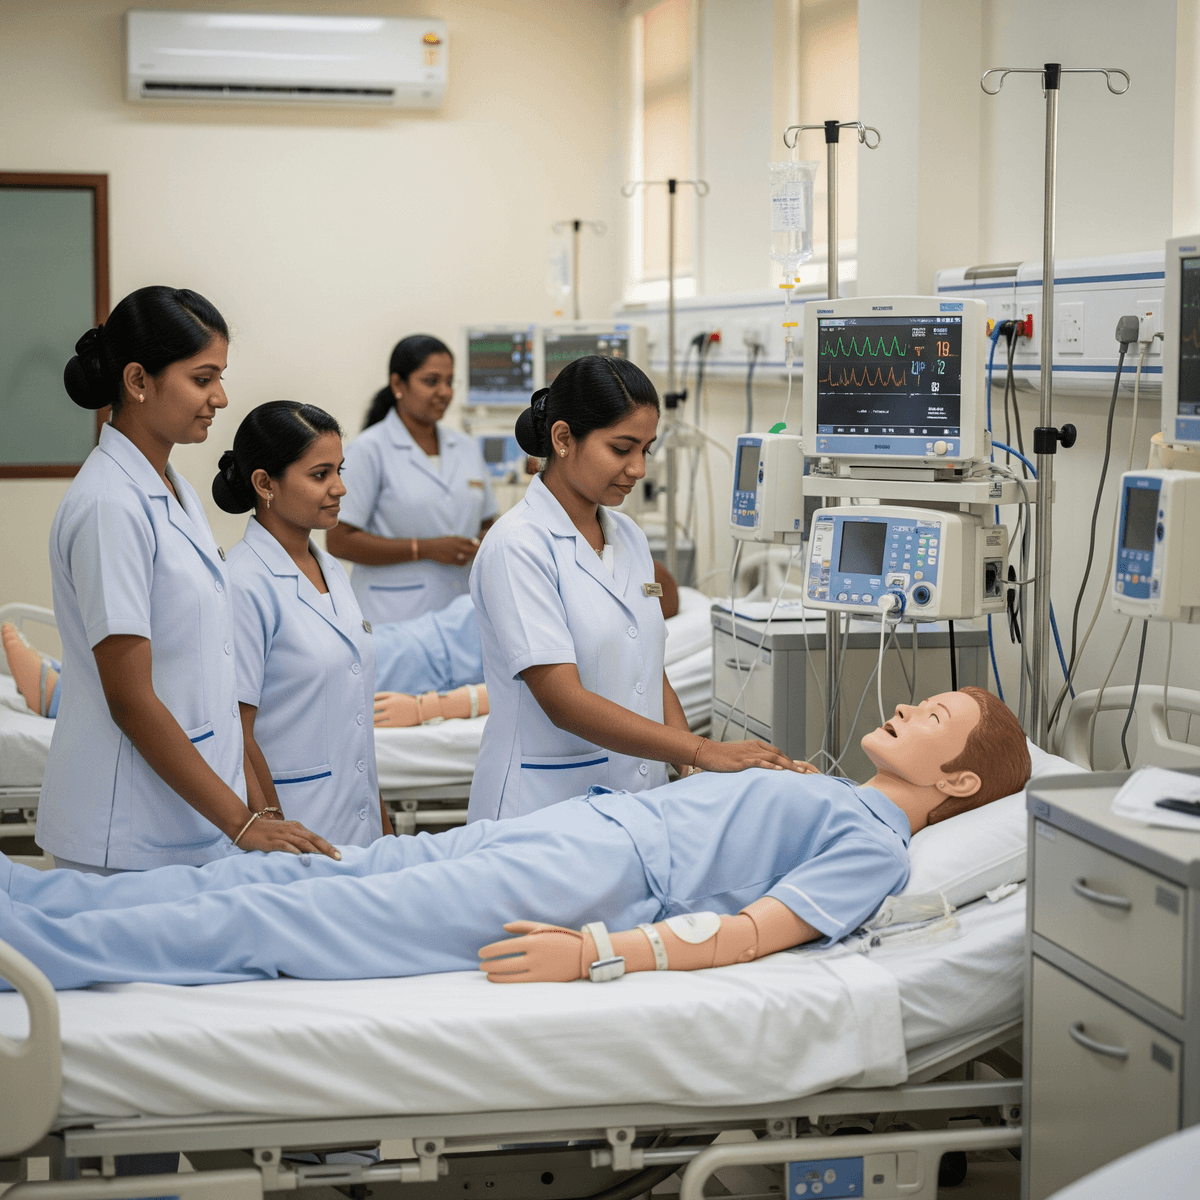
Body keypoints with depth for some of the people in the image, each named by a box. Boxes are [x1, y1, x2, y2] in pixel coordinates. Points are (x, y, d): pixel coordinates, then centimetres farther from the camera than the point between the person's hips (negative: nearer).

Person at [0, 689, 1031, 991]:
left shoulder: (877, 845, -2)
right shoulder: (832, 800, 26)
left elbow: (754, 930, -14)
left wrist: (597, 953, -23)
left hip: (596, 874, -8)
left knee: (274, 920, -15)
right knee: (281, 875, 0)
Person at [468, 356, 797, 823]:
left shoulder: (630, 538, 11)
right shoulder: (517, 547, -14)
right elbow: (564, 701, -21)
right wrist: (702, 752, -26)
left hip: (638, 801, 7)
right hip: (547, 806, -7)